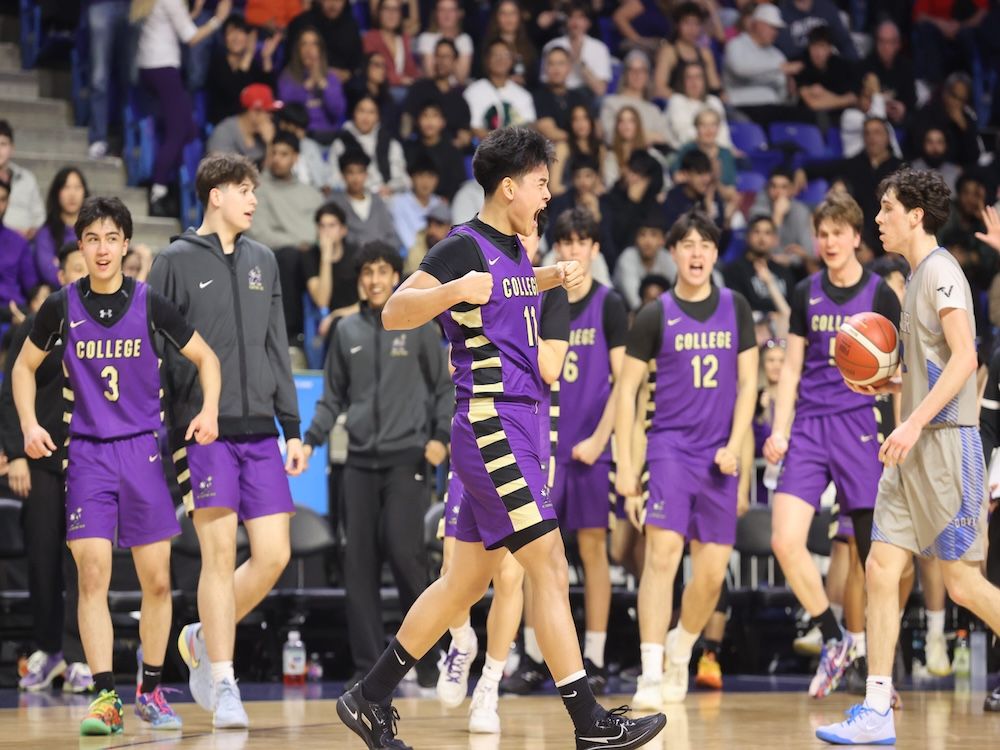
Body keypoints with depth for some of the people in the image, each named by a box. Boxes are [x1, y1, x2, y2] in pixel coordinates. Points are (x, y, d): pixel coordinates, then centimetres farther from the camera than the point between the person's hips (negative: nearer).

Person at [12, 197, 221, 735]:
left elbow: (205, 357, 9)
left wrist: (209, 411, -8)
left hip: (143, 450, 0)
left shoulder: (149, 304, -2)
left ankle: (150, 690, 19)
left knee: (157, 581, 3)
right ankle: (105, 698, -9)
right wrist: (29, 425, 0)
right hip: (86, 453, 0)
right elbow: (24, 366, 15)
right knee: (92, 574, -11)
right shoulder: (61, 307, 0)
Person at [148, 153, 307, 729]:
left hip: (260, 431, 5)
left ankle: (204, 640, 21)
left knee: (273, 556, 0)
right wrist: (165, 439, -8)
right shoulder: (177, 262, 0)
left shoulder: (263, 261, 15)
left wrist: (293, 427, 11)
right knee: (220, 555, -7)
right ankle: (223, 685, -1)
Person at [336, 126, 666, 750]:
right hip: (490, 426, -10)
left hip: (516, 429, 10)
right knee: (550, 567, -11)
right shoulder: (464, 246, -11)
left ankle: (370, 698, 19)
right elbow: (394, 313, -17)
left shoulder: (514, 248, 15)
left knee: (468, 580, 12)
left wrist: (552, 278, 21)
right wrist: (457, 289, -31)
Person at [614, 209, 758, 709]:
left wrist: (735, 445, -4)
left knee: (712, 571, 3)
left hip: (719, 453, 3)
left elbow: (747, 382, 9)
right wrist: (625, 465, -3)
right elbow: (627, 390, 2)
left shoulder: (735, 308, 8)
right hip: (669, 445, -3)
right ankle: (650, 676, -20)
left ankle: (680, 654, 29)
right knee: (663, 551, -19)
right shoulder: (655, 316, 0)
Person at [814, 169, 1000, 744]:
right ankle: (877, 712, 5)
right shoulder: (917, 276, 19)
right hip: (917, 447, 10)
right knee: (881, 570, 4)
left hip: (947, 440, -10)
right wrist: (890, 387, 13)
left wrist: (914, 422, -27)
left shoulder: (941, 270, -10)